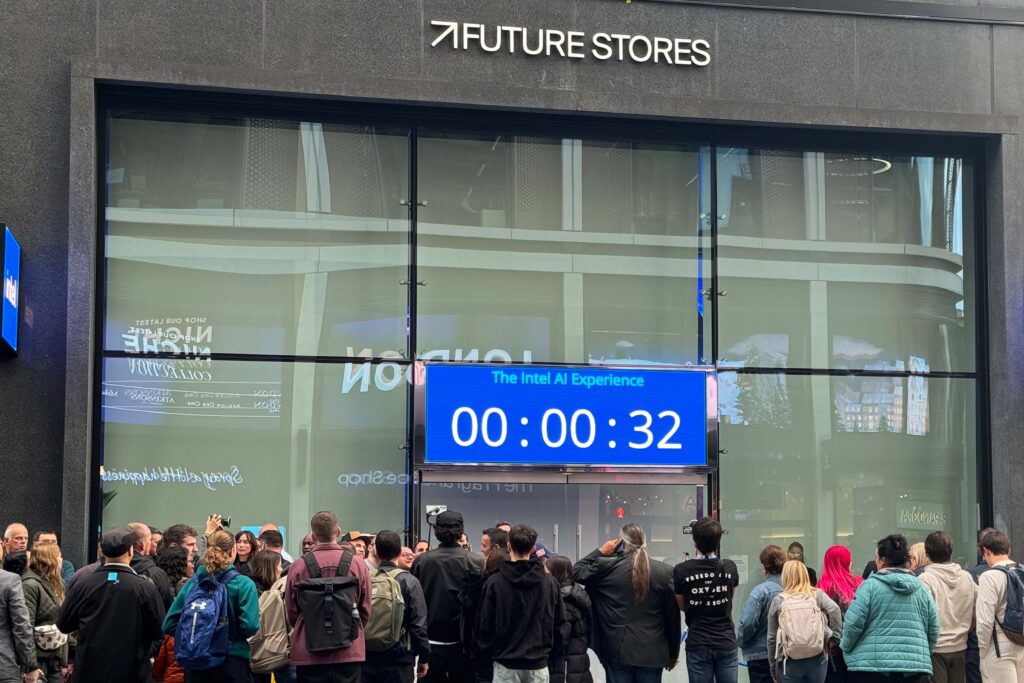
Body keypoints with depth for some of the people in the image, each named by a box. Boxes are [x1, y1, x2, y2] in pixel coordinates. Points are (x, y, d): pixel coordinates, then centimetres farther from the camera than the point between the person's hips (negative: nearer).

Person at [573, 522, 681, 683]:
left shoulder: (607, 567, -7)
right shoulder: (665, 572, -2)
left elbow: (576, 572, 8)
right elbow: (673, 617, 3)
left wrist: (600, 552, 10)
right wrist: (673, 653, 14)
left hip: (618, 651, -1)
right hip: (652, 653, 1)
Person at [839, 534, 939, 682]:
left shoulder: (870, 586, -5)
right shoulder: (921, 588, 9)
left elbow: (853, 623, -9)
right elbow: (933, 631, 11)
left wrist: (846, 648, 9)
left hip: (874, 664, -4)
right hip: (915, 666, 4)